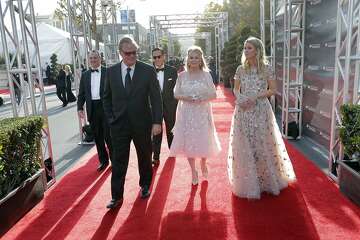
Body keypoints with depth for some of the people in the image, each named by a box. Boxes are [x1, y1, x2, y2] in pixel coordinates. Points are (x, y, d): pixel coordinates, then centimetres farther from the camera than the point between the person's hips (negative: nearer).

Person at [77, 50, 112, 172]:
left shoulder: (108, 72, -1)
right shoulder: (85, 75, 10)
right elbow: (81, 93, 11)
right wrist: (80, 108, 1)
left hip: (106, 107, -4)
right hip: (92, 109, 4)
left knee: (108, 136, -1)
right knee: (97, 137, 11)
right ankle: (103, 160, 25)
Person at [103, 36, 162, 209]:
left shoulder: (148, 70, -6)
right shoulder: (111, 71, 1)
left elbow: (156, 97, -6)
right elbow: (107, 97, 11)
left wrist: (157, 121, -11)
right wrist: (110, 119, 2)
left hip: (142, 123, -1)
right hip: (119, 124, 1)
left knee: (145, 157, 15)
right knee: (118, 161, 4)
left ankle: (145, 185, 38)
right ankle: (117, 196, 15)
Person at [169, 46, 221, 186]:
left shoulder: (206, 74, 0)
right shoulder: (182, 75, 2)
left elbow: (213, 94, 0)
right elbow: (176, 94, 5)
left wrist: (202, 98, -18)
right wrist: (185, 97, -15)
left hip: (202, 113, 0)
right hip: (186, 113, 1)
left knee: (203, 140, 6)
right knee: (188, 141, 4)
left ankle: (203, 164, 36)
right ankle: (193, 171, 21)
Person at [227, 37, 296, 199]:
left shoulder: (266, 69, -2)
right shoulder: (241, 69, 6)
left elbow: (273, 90, -2)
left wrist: (256, 97, -15)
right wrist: (239, 98, -10)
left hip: (261, 110, -2)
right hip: (243, 110, 3)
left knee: (262, 143, 4)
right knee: (245, 145, 5)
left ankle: (267, 180, 24)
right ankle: (248, 181, 20)